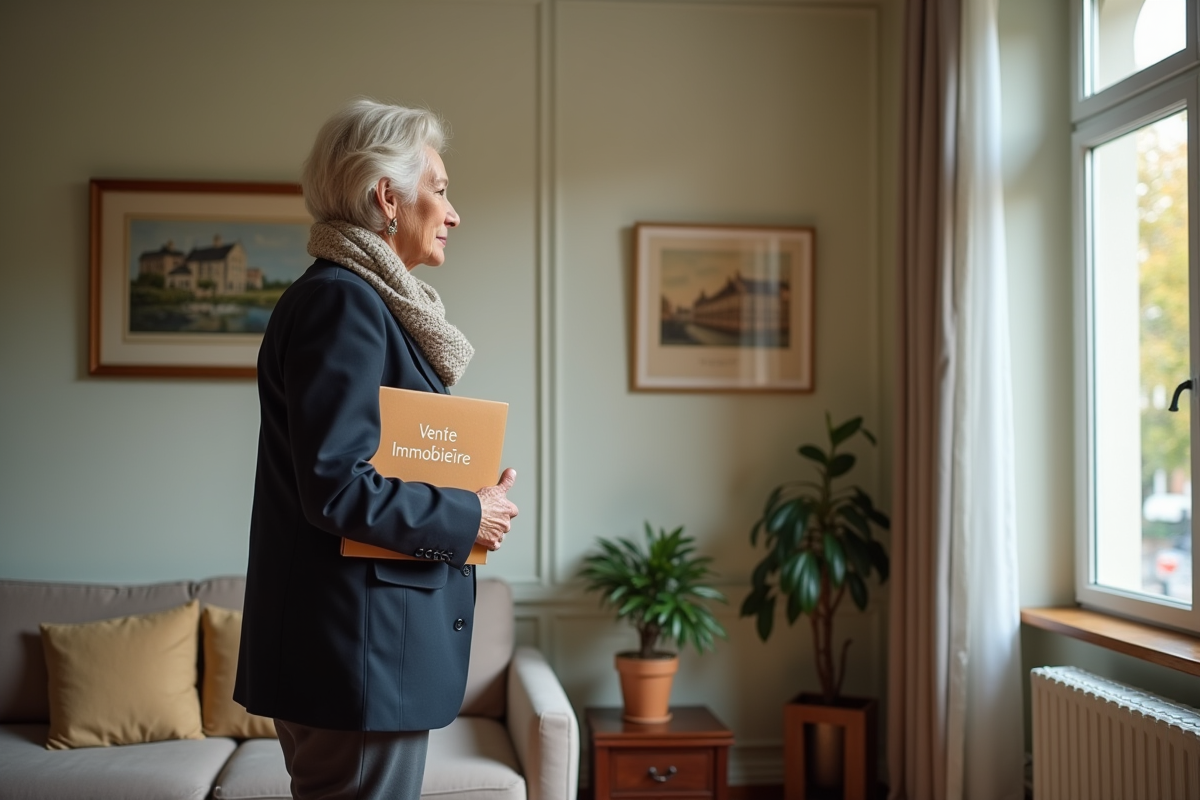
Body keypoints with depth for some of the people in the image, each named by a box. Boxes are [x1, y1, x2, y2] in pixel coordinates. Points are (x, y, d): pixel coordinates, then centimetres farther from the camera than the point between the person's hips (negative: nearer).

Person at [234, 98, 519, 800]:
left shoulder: (366, 299, 16)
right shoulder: (342, 301, -15)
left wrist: (469, 502, 6)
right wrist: (468, 518, -11)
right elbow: (338, 488, -22)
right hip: (360, 649, -10)